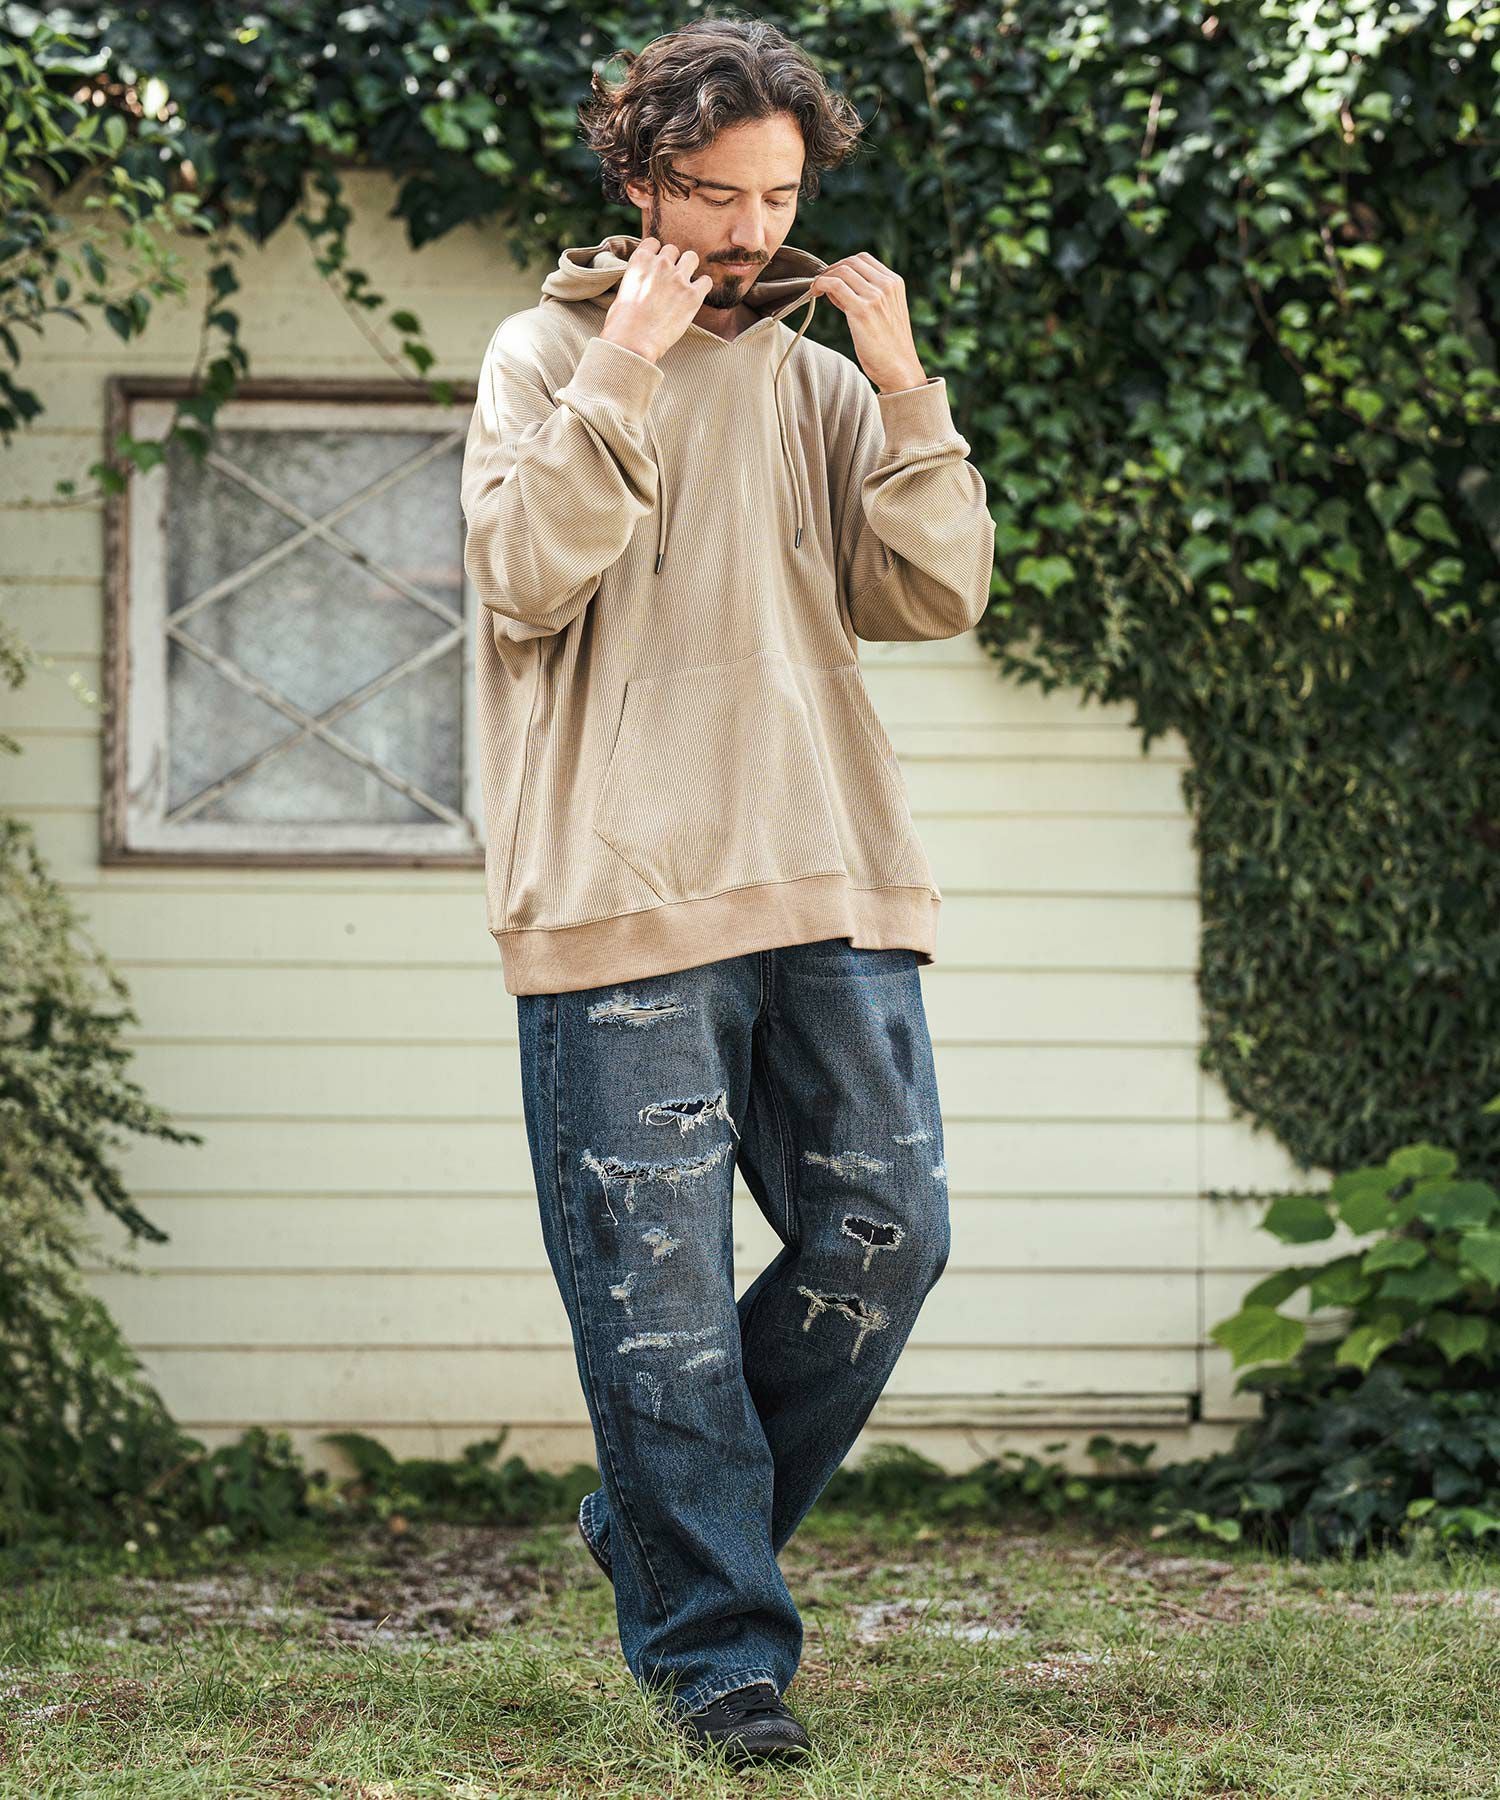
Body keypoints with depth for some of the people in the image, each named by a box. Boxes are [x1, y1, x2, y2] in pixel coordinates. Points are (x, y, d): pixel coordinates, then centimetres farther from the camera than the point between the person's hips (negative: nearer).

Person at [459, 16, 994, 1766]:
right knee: (658, 1285, -4)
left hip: (830, 890, 4)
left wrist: (903, 386, -2)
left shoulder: (822, 384, 18)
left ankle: (661, 1525, 19)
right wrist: (626, 369, -11)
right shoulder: (547, 353, 7)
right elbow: (525, 572, -9)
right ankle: (714, 1641, 5)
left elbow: (940, 594, 6)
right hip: (620, 890, -4)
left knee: (884, 1234, 1)